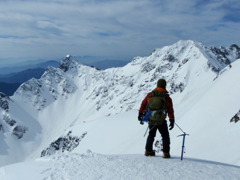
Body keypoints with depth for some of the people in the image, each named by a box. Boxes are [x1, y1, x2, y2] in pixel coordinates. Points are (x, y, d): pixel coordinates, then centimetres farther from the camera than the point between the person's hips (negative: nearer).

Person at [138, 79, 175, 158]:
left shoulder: (150, 95, 0)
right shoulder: (166, 97, -8)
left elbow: (143, 104, 8)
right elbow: (170, 110, -6)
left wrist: (140, 114, 21)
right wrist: (172, 120, 2)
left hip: (150, 119, 3)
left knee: (151, 135, 24)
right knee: (165, 136, 13)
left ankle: (148, 150, 25)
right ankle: (166, 152, 7)